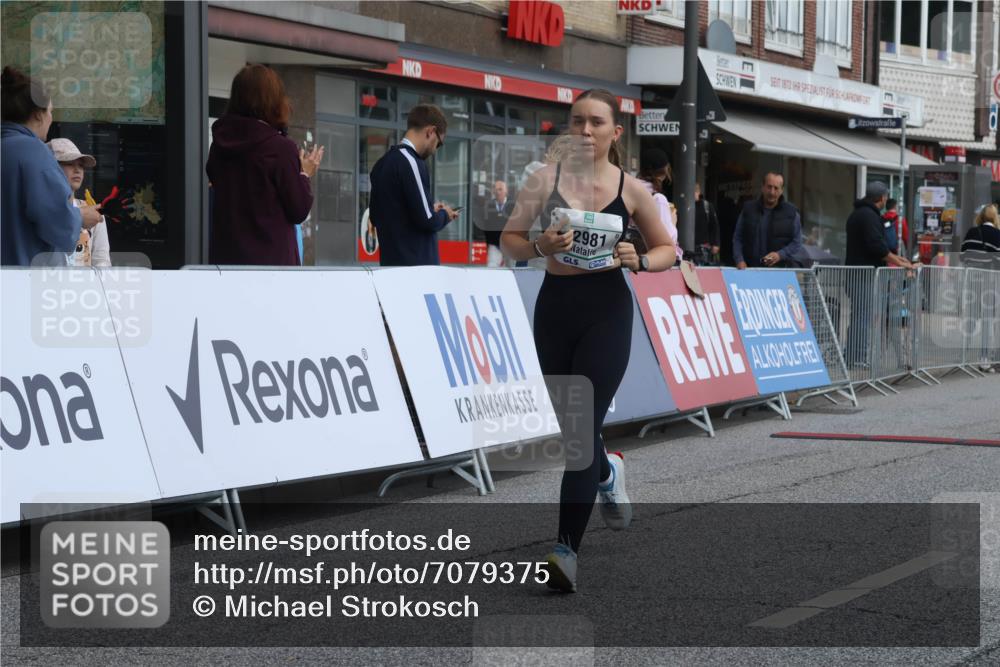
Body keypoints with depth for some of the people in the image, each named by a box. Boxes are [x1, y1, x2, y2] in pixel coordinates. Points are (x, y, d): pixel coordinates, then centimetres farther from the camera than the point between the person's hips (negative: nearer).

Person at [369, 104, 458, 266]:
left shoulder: (382, 164, 13)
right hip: (417, 264, -9)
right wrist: (445, 214, 5)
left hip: (392, 263, 9)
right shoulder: (410, 162, -14)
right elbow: (427, 220, -18)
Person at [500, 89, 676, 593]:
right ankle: (607, 474, 51)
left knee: (582, 425, -11)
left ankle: (567, 549, -13)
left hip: (606, 309, -3)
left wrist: (639, 261, -11)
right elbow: (509, 239, 2)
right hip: (554, 306, 3)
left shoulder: (631, 189, 0)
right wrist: (540, 246, -19)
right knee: (570, 424, 15)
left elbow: (667, 249, 10)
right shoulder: (545, 179, 0)